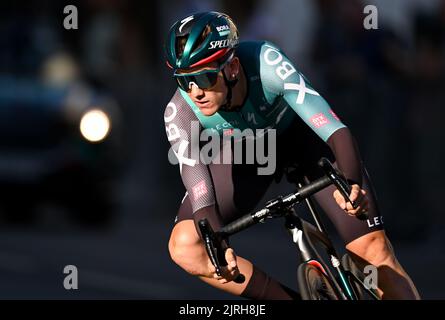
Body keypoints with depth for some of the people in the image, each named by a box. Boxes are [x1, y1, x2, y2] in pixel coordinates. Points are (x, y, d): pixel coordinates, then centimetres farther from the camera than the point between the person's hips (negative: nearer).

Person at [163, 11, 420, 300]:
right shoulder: (180, 114, -32)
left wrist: (350, 184, -65)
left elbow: (336, 131, -46)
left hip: (303, 133, -2)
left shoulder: (267, 64, -39)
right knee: (184, 248, -18)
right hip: (246, 153, 2)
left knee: (373, 248, -14)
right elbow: (200, 194, -36)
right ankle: (288, 300, -5)